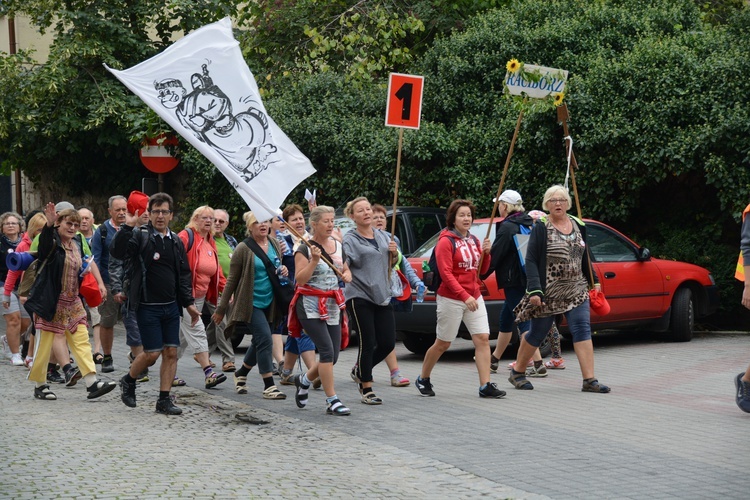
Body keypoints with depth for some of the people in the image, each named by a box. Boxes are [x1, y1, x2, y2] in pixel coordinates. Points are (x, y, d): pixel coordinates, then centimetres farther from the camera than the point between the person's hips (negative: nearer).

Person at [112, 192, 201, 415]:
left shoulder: (176, 241, 11)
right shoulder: (140, 236, -7)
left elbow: (183, 274, 18)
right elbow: (117, 252, -24)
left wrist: (189, 302, 14)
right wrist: (127, 227, -32)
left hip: (170, 306, 6)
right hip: (147, 306, -6)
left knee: (171, 352, 2)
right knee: (152, 353, -5)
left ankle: (164, 400, 9)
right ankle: (128, 380, 23)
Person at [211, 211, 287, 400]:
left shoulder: (274, 244, 7)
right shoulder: (243, 249, -9)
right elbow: (232, 280, -6)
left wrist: (284, 271, -1)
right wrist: (221, 309, -4)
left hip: (269, 302, 6)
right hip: (251, 302, -6)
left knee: (259, 342, 13)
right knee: (265, 339, -15)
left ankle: (241, 374, 36)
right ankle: (269, 386, -11)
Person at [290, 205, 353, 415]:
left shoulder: (338, 246, 10)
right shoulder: (304, 250, -8)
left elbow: (346, 271, 21)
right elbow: (300, 280, -15)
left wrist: (347, 275, -1)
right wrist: (314, 261, -25)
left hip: (332, 307, 7)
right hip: (311, 307, -7)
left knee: (332, 356, 5)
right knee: (327, 351, -16)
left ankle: (304, 380, 32)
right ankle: (332, 401, -11)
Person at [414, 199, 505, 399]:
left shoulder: (474, 240, 11)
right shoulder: (446, 241, -9)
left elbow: (482, 270, 15)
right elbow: (446, 273, -16)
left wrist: (486, 253, -5)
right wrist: (464, 296, -23)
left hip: (474, 297, 6)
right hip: (451, 299, -6)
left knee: (483, 338, -6)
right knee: (442, 344, 4)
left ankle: (485, 386, -7)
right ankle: (423, 379, 23)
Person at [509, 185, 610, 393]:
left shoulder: (578, 225, 10)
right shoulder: (541, 228, -7)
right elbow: (531, 261, -11)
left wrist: (594, 281, 20)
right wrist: (534, 290, -19)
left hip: (576, 290, 4)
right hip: (548, 293, -4)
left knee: (582, 329, -8)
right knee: (537, 333, 6)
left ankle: (589, 380, -10)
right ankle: (517, 373, 24)